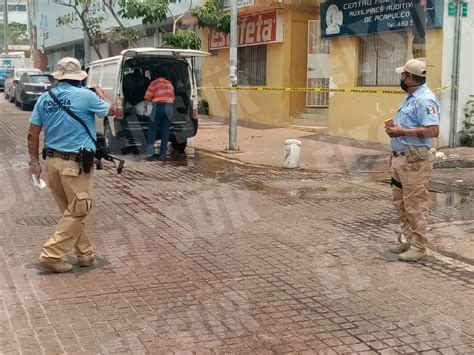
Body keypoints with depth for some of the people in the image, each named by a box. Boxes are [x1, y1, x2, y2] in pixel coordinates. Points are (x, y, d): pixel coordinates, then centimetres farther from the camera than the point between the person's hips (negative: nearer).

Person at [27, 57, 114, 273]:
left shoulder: (44, 98, 6)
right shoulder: (86, 96, -10)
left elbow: (32, 135, 7)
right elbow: (110, 111, 9)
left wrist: (34, 161, 15)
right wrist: (101, 94, 27)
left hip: (52, 160, 7)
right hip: (75, 163, -6)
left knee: (71, 210, 16)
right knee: (78, 211, 3)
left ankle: (84, 253, 25)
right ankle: (51, 255, -1)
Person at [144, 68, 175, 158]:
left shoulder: (155, 82, 7)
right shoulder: (170, 84, 20)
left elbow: (148, 96, -1)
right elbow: (173, 97, 17)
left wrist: (146, 105, 7)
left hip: (158, 105, -3)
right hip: (169, 106, 4)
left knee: (152, 128, 3)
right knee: (165, 130, 6)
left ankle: (150, 150, -8)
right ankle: (163, 153, 5)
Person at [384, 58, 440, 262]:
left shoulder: (425, 99, -17)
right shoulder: (411, 97, 16)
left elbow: (433, 131, -26)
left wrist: (402, 132, -24)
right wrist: (395, 125, 7)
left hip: (414, 160, -11)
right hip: (401, 158, 11)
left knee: (415, 205, -4)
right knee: (400, 202, 17)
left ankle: (418, 247, 5)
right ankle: (406, 240, 29)